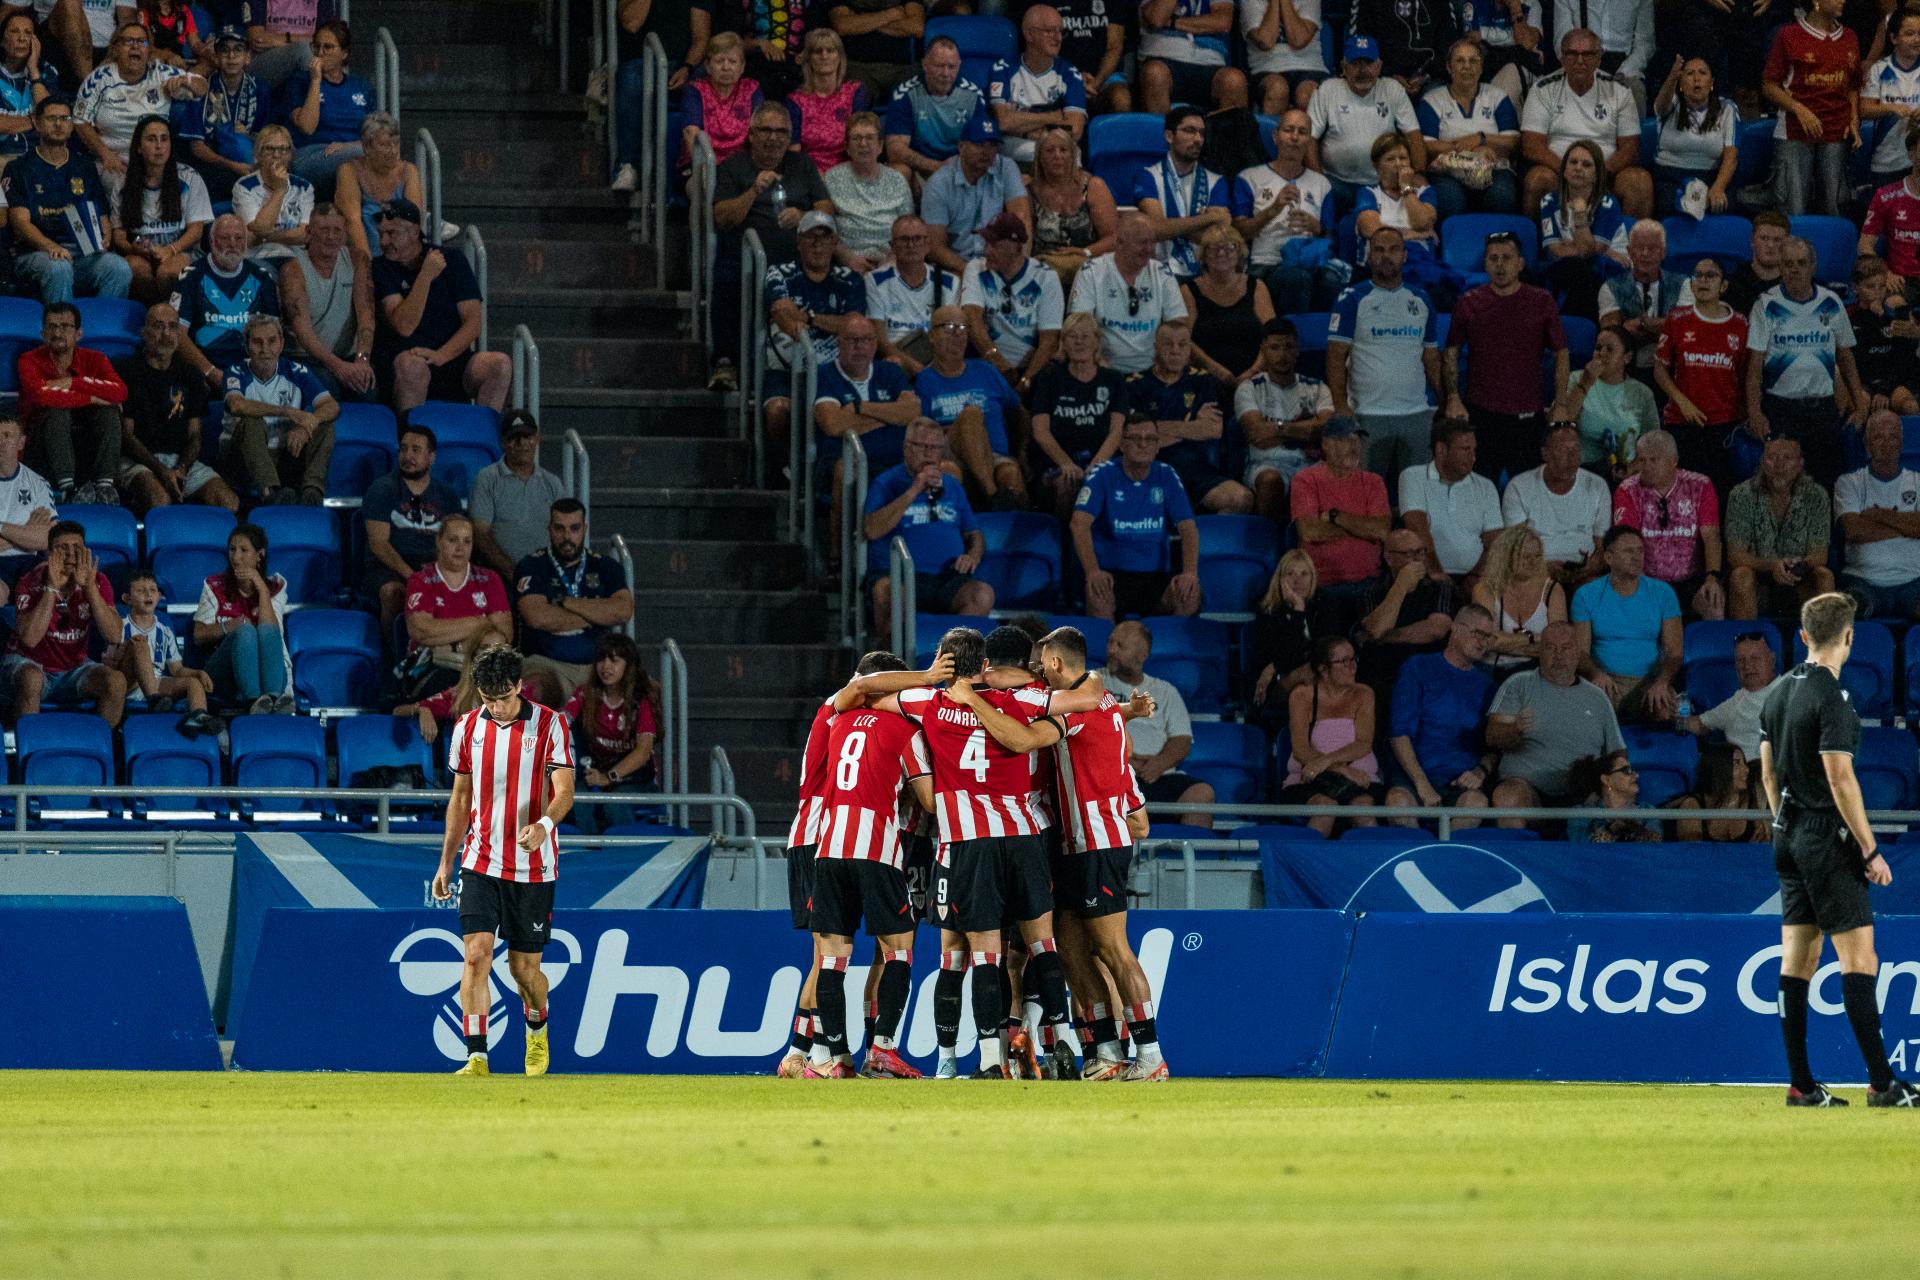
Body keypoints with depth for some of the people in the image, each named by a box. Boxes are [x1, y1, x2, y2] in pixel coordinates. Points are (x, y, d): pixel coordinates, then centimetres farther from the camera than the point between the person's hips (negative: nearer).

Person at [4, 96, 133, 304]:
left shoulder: (85, 167, 23)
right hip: (37, 253, -3)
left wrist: (104, 240, -4)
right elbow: (21, 222, -3)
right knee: (58, 269, -39)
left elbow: (102, 217, 21)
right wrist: (51, 247, -22)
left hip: (85, 254, 3)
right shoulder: (19, 169, 10)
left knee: (119, 268, -28)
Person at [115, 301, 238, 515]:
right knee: (159, 499, -38)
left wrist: (181, 469, -9)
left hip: (181, 459, 5)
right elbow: (126, 435, -3)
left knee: (229, 501, -20)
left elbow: (194, 435, 14)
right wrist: (162, 472, -15)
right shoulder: (125, 372, 3)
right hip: (137, 461, -5)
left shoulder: (189, 377, 17)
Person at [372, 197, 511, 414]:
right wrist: (426, 277, -16)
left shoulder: (452, 261, 8)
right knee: (413, 366, -38)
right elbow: (404, 327, -12)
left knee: (500, 364, -25)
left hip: (451, 357, 2)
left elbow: (473, 323, -1)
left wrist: (442, 355, -17)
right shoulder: (381, 270, 3)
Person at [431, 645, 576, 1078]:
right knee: (477, 955, -14)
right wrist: (445, 862, 14)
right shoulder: (468, 728, 5)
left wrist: (544, 823, -34)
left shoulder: (550, 725, -6)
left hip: (533, 868, -2)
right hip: (480, 862, 2)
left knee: (524, 968, 6)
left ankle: (537, 1027, 37)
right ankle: (476, 1056, -15)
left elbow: (564, 792, -13)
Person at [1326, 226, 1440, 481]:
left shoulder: (1420, 301, 13)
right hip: (1368, 416, -4)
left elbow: (1432, 359, 16)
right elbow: (1336, 357, -4)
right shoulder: (1352, 300, 0)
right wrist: (1341, 407, -14)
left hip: (1417, 415, 4)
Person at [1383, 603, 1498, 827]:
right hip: (1413, 774, -2)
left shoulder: (1484, 683, 20)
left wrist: (1481, 771, -5)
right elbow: (1400, 733, 0)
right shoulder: (1417, 668, 9)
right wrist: (1422, 784, -13)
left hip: (1462, 780, 2)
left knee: (1476, 801, -34)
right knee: (1399, 800, -37)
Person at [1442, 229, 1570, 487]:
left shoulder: (1542, 302, 4)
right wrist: (1453, 398, -1)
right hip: (1480, 412, 1)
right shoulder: (1470, 303, 6)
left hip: (1527, 415, -1)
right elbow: (1451, 353, 11)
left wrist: (1560, 402, -1)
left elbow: (1561, 354, 7)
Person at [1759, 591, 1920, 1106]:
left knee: (1798, 960, 8)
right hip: (1827, 838, -9)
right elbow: (1839, 779, -19)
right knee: (1858, 955, -9)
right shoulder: (1830, 698, -16)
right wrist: (1871, 850, -16)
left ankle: (1801, 1084, 9)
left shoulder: (1780, 692, 10)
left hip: (1790, 837, 9)